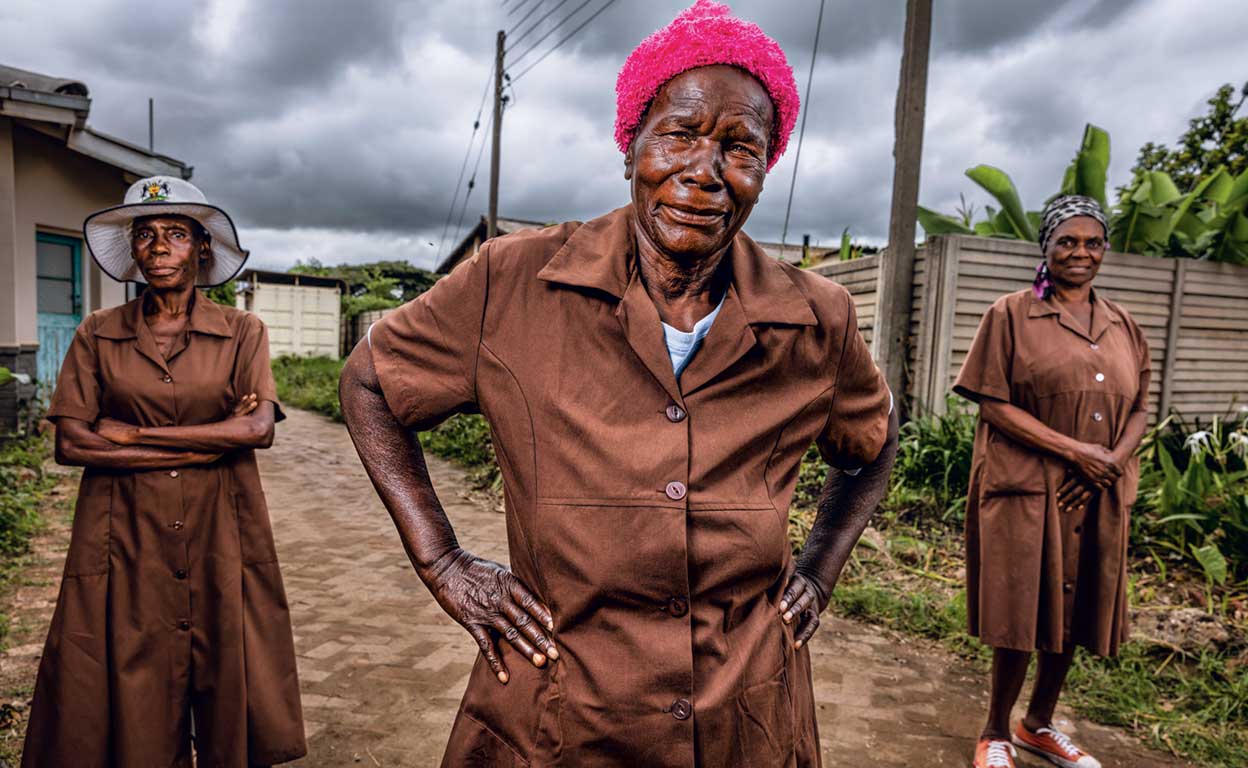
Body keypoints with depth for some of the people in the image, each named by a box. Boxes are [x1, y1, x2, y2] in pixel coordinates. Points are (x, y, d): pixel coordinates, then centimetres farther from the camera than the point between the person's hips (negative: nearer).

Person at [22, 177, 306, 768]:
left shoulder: (242, 332, 3)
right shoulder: (97, 335, 6)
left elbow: (260, 428, -11)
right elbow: (69, 442, -5)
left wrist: (131, 434, -10)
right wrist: (206, 445, -11)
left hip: (220, 537, 0)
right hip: (126, 540, 1)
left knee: (231, 711, 7)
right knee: (132, 713, 6)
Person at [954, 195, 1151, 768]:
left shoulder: (1122, 326, 13)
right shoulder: (1012, 314, -2)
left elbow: (1139, 407, 14)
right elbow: (992, 403, -9)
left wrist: (1114, 458, -7)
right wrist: (1074, 450, -16)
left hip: (1097, 499, 5)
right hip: (1027, 490, -5)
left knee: (1074, 615, 13)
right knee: (1023, 614, -1)